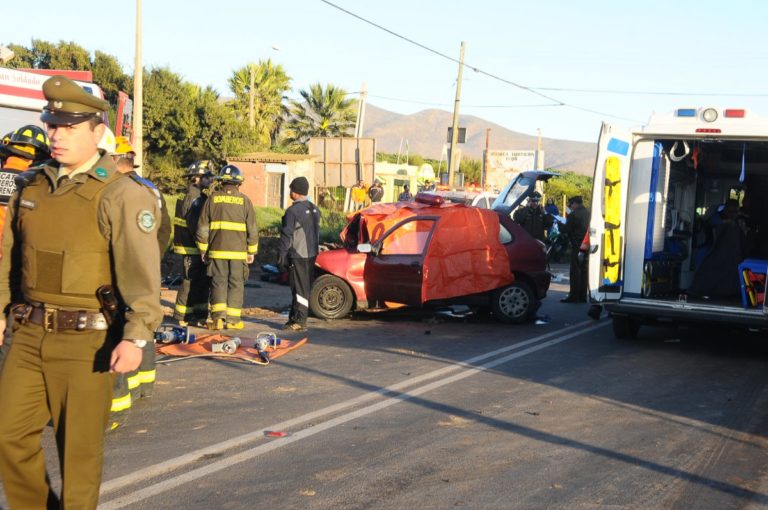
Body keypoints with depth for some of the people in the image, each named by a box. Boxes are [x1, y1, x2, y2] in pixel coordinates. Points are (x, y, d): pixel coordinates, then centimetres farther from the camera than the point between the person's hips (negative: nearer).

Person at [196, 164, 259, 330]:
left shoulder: (213, 198, 3)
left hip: (217, 250, 1)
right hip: (238, 251, -1)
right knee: (236, 284, 5)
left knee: (219, 282, 6)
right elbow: (252, 229, 1)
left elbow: (202, 226, 4)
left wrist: (203, 249, 11)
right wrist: (252, 251, 9)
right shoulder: (244, 201, 0)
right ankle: (232, 319, 5)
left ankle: (217, 317, -3)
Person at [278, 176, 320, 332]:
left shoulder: (293, 211, -15)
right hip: (311, 255, 8)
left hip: (297, 256, -8)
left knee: (300, 288, -6)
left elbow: (287, 236, -15)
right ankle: (294, 318, 21)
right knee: (305, 287, 12)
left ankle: (300, 321, -5)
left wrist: (281, 256, -11)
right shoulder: (314, 210, 12)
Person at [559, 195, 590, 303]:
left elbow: (565, 229, -12)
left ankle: (574, 296, -3)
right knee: (584, 270, 12)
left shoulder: (573, 214, -12)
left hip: (577, 246, -8)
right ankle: (583, 296, 15)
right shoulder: (588, 213, 12)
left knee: (575, 271, -3)